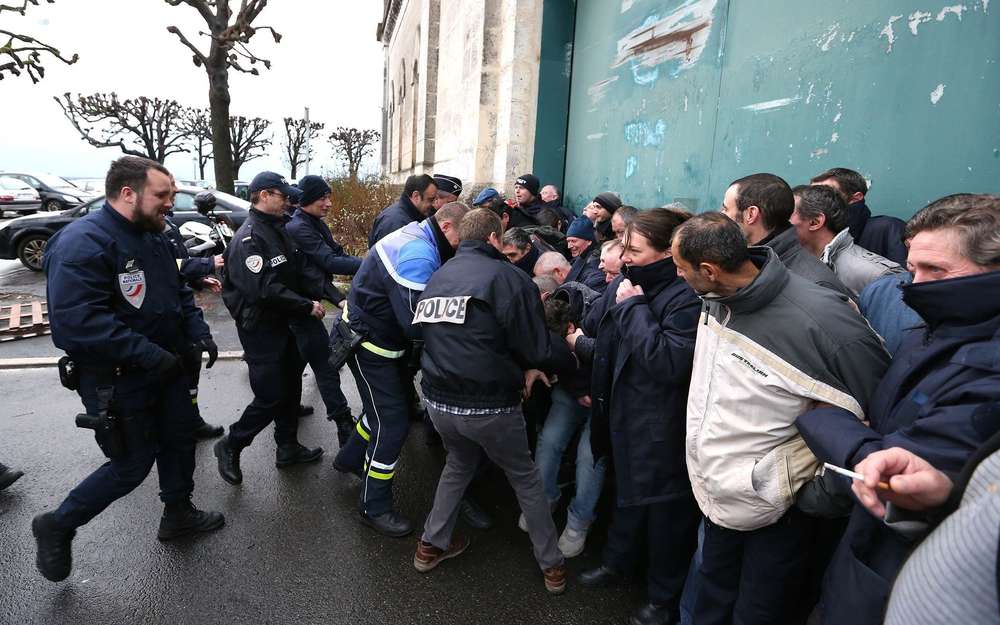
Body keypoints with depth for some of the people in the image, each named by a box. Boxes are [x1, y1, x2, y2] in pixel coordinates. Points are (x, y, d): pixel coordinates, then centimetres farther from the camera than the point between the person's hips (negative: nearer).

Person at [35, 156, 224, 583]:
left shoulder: (154, 237, 6)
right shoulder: (82, 243, -24)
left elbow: (179, 292, 16)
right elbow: (77, 320, -32)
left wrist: (199, 334, 1)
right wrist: (151, 355, -30)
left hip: (165, 368, 9)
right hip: (116, 380, -8)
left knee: (180, 437, 19)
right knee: (133, 466, 4)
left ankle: (177, 514, 40)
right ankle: (56, 527, 29)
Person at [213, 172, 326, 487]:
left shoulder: (277, 229, 10)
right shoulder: (249, 238, -20)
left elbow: (294, 273, 18)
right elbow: (264, 290, -29)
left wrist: (313, 298, 4)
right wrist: (307, 306, -22)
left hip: (283, 323, 9)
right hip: (260, 328, -9)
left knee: (291, 385, 16)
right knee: (271, 396, -4)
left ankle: (288, 447, 31)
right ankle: (231, 446, 19)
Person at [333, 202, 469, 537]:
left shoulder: (418, 239, 4)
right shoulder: (418, 256, -29)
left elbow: (420, 305, 8)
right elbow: (416, 323, -34)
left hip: (381, 334, 10)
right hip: (370, 342, -10)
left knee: (394, 402, 24)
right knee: (393, 422, -5)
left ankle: (351, 458, 45)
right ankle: (375, 507, 10)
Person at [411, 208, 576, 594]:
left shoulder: (438, 276, 7)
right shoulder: (506, 276, -13)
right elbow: (539, 347, -16)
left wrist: (521, 368, 15)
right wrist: (572, 361, 6)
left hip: (438, 401, 5)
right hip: (488, 406, -5)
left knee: (459, 464, 32)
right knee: (526, 478, 18)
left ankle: (432, 544, 39)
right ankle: (552, 565, 30)